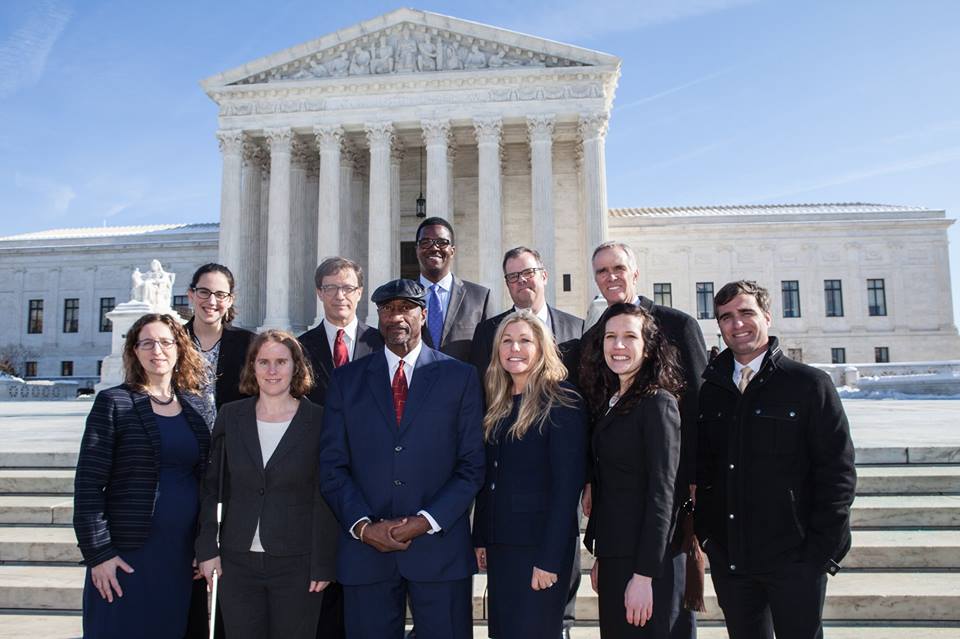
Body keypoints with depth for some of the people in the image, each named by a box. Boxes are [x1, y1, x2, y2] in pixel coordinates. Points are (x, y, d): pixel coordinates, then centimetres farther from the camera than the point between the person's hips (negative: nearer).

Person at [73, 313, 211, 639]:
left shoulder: (194, 404, 8)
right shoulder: (113, 403, -4)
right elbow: (88, 484, -8)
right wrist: (98, 553, -12)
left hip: (183, 553, 4)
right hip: (126, 554, -4)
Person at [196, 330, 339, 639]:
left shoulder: (318, 421, -5)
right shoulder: (230, 416, 3)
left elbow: (325, 498, -5)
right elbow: (212, 487, 7)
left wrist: (323, 565, -7)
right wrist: (207, 548, 1)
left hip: (296, 564, -2)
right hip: (237, 561, 2)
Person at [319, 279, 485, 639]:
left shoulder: (460, 377, 3)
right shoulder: (346, 380, 7)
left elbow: (472, 465, -1)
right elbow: (332, 466, 4)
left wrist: (426, 522, -10)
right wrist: (363, 526, -8)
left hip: (440, 546, -1)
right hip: (365, 548, 1)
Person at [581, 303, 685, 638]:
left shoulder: (658, 403, -12)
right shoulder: (609, 403, 10)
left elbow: (662, 494, -16)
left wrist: (644, 574, -19)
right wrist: (600, 558, 11)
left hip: (645, 561, -7)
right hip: (613, 558, 7)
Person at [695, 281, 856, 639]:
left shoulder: (810, 385, -4)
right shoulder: (710, 391, 6)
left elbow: (838, 472, -6)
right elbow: (702, 471, 10)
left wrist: (822, 552, -9)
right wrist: (703, 536, 2)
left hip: (793, 559, -3)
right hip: (728, 560, 3)